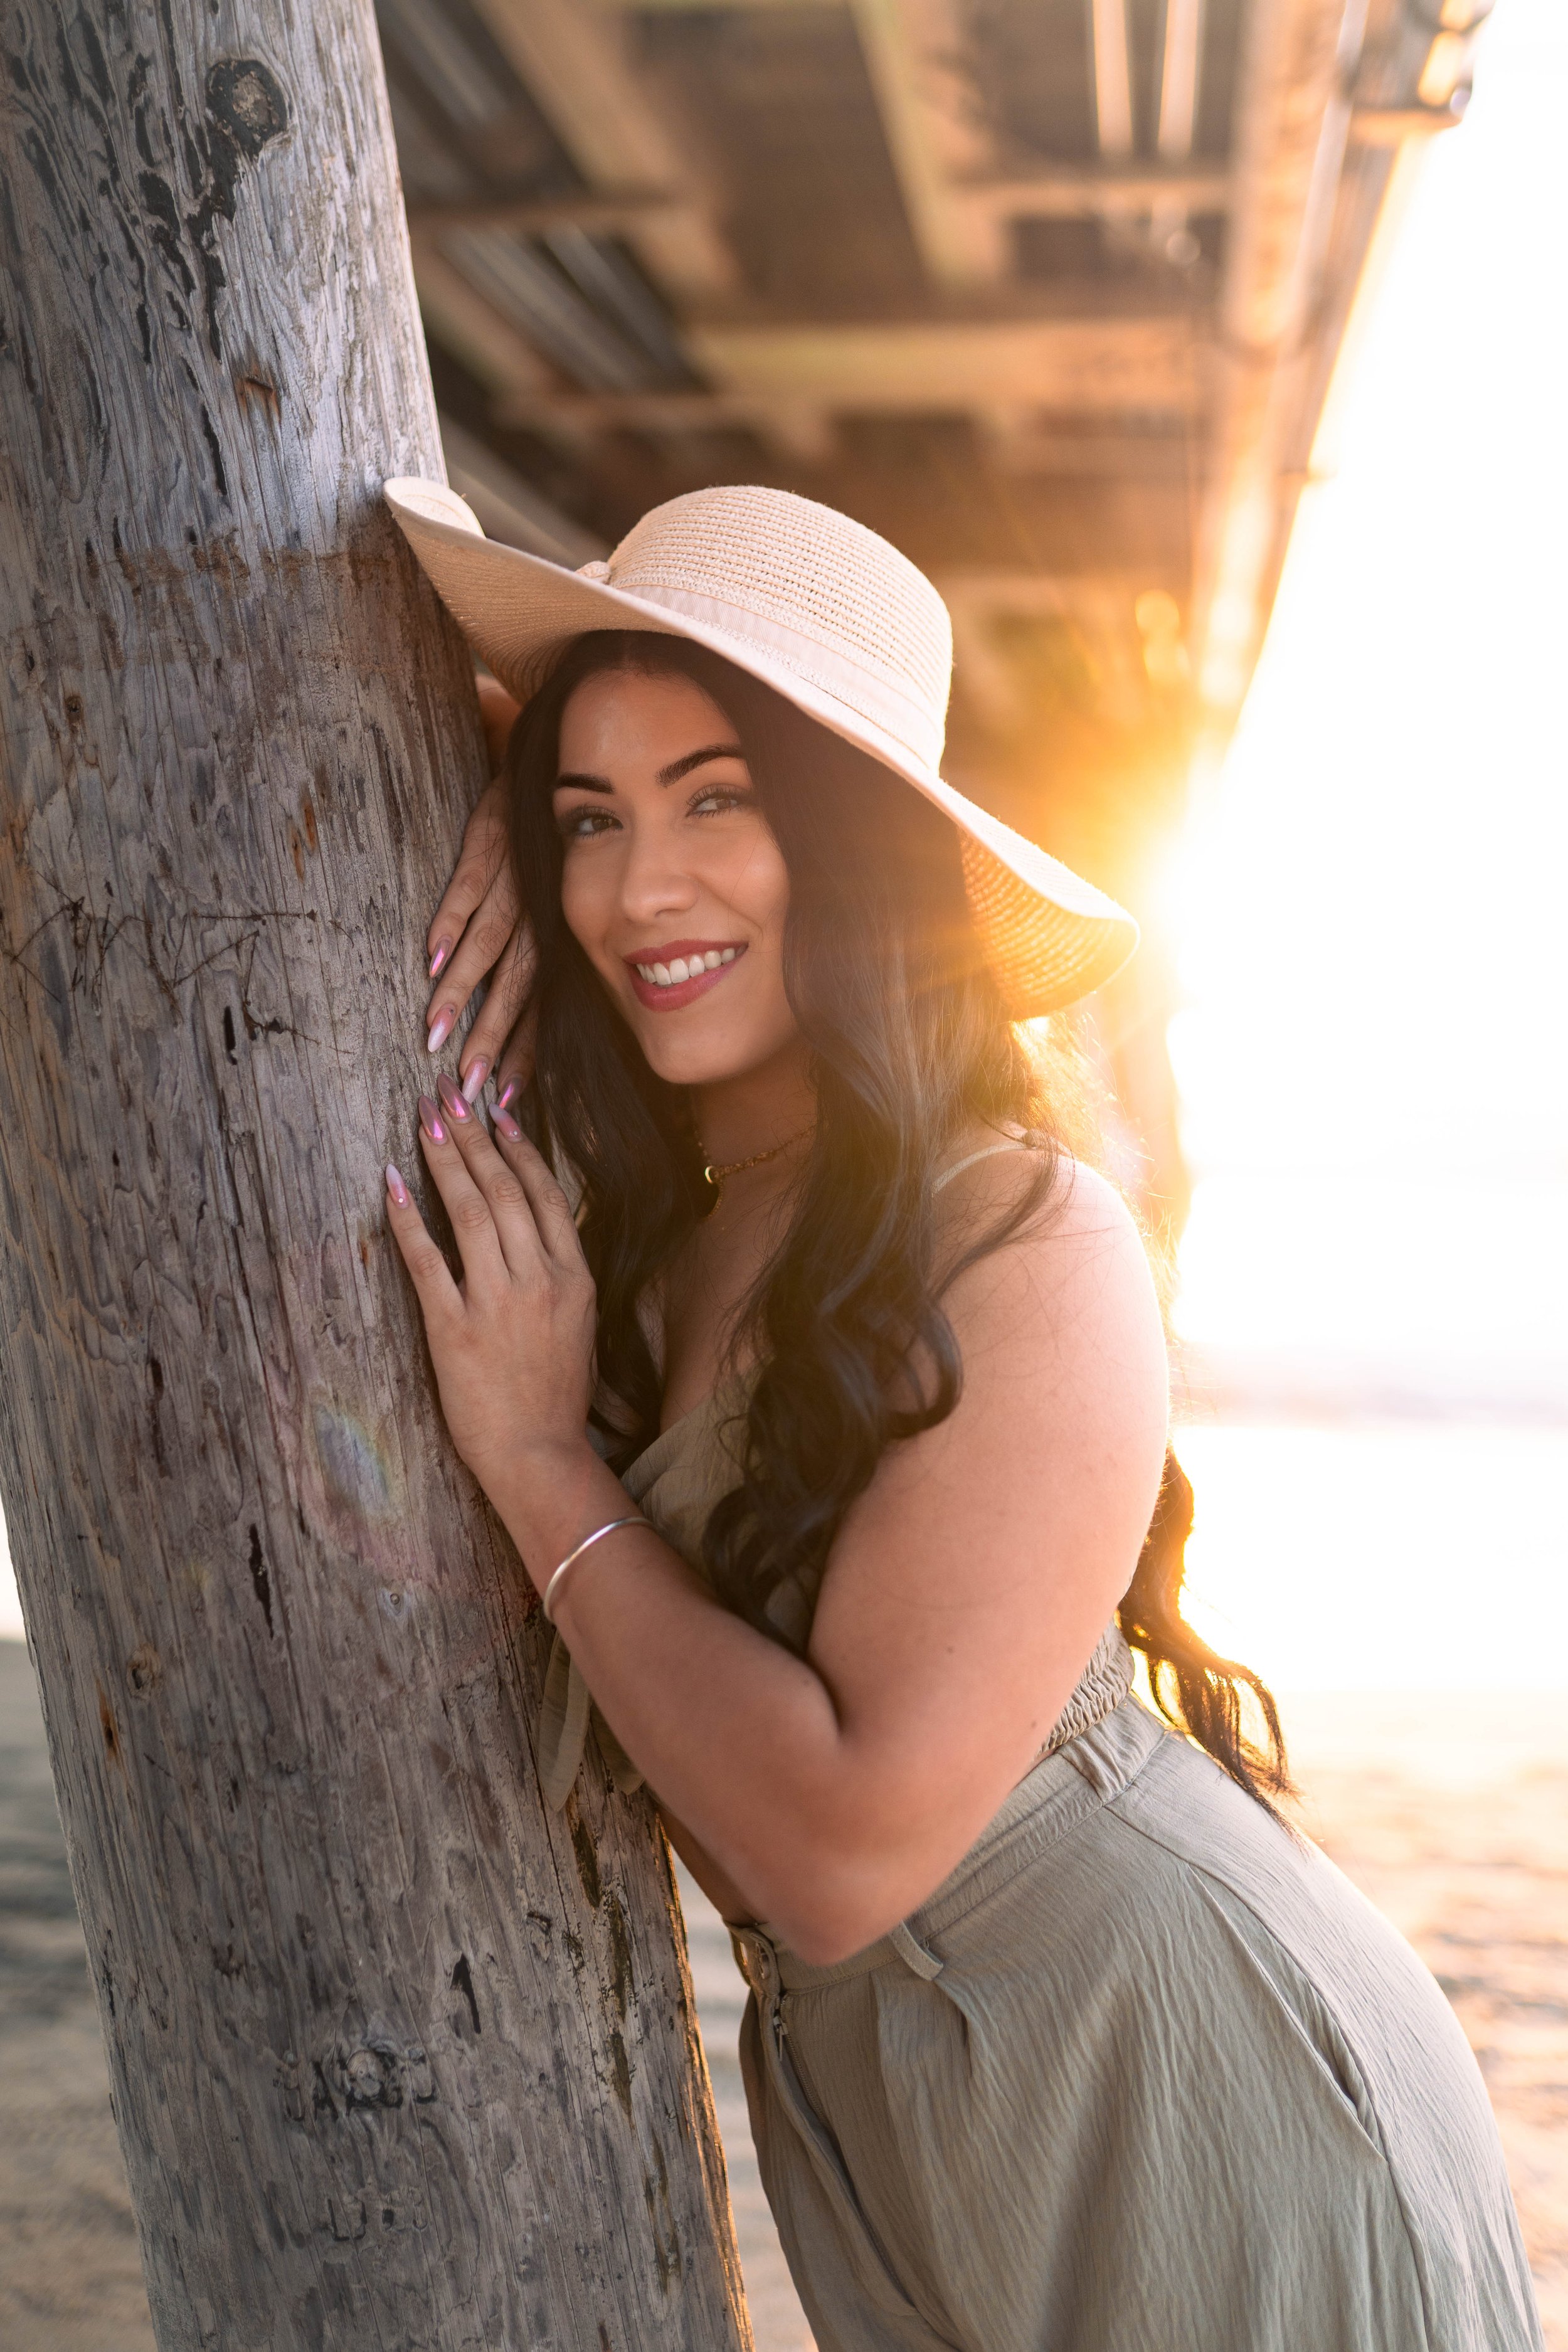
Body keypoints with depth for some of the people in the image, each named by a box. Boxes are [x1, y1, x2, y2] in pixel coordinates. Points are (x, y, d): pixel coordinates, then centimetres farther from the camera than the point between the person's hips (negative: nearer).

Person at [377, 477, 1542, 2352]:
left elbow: (843, 1850, -29)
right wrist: (505, 838, -9)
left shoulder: (1029, 1251, -25)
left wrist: (539, 1459, -20)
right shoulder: (646, 1230, -5)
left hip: (1182, 2113, -6)